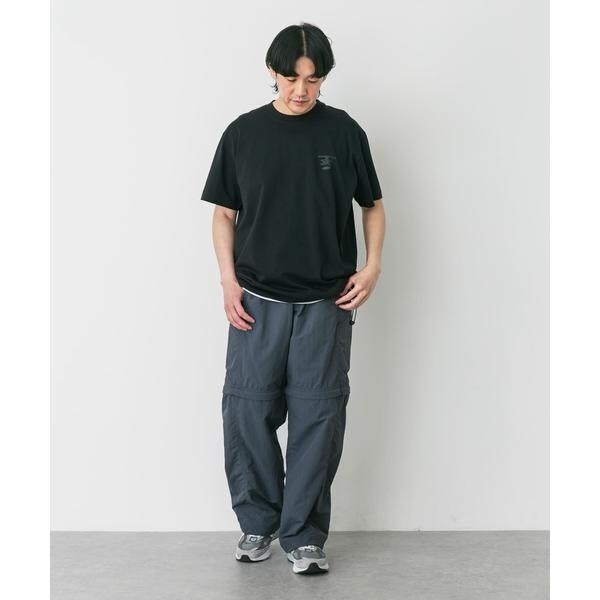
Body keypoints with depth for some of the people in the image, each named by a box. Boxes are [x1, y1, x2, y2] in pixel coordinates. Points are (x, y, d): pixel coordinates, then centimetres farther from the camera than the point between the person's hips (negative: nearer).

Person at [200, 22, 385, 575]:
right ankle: (258, 522, 20)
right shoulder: (243, 133, 2)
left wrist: (373, 265, -6)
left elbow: (373, 204, 9)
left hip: (326, 302, 0)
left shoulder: (344, 132, 1)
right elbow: (225, 213, 8)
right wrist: (229, 280, -3)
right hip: (258, 300, 1)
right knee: (248, 410, 0)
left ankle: (304, 534, 14)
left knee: (317, 415, 0)